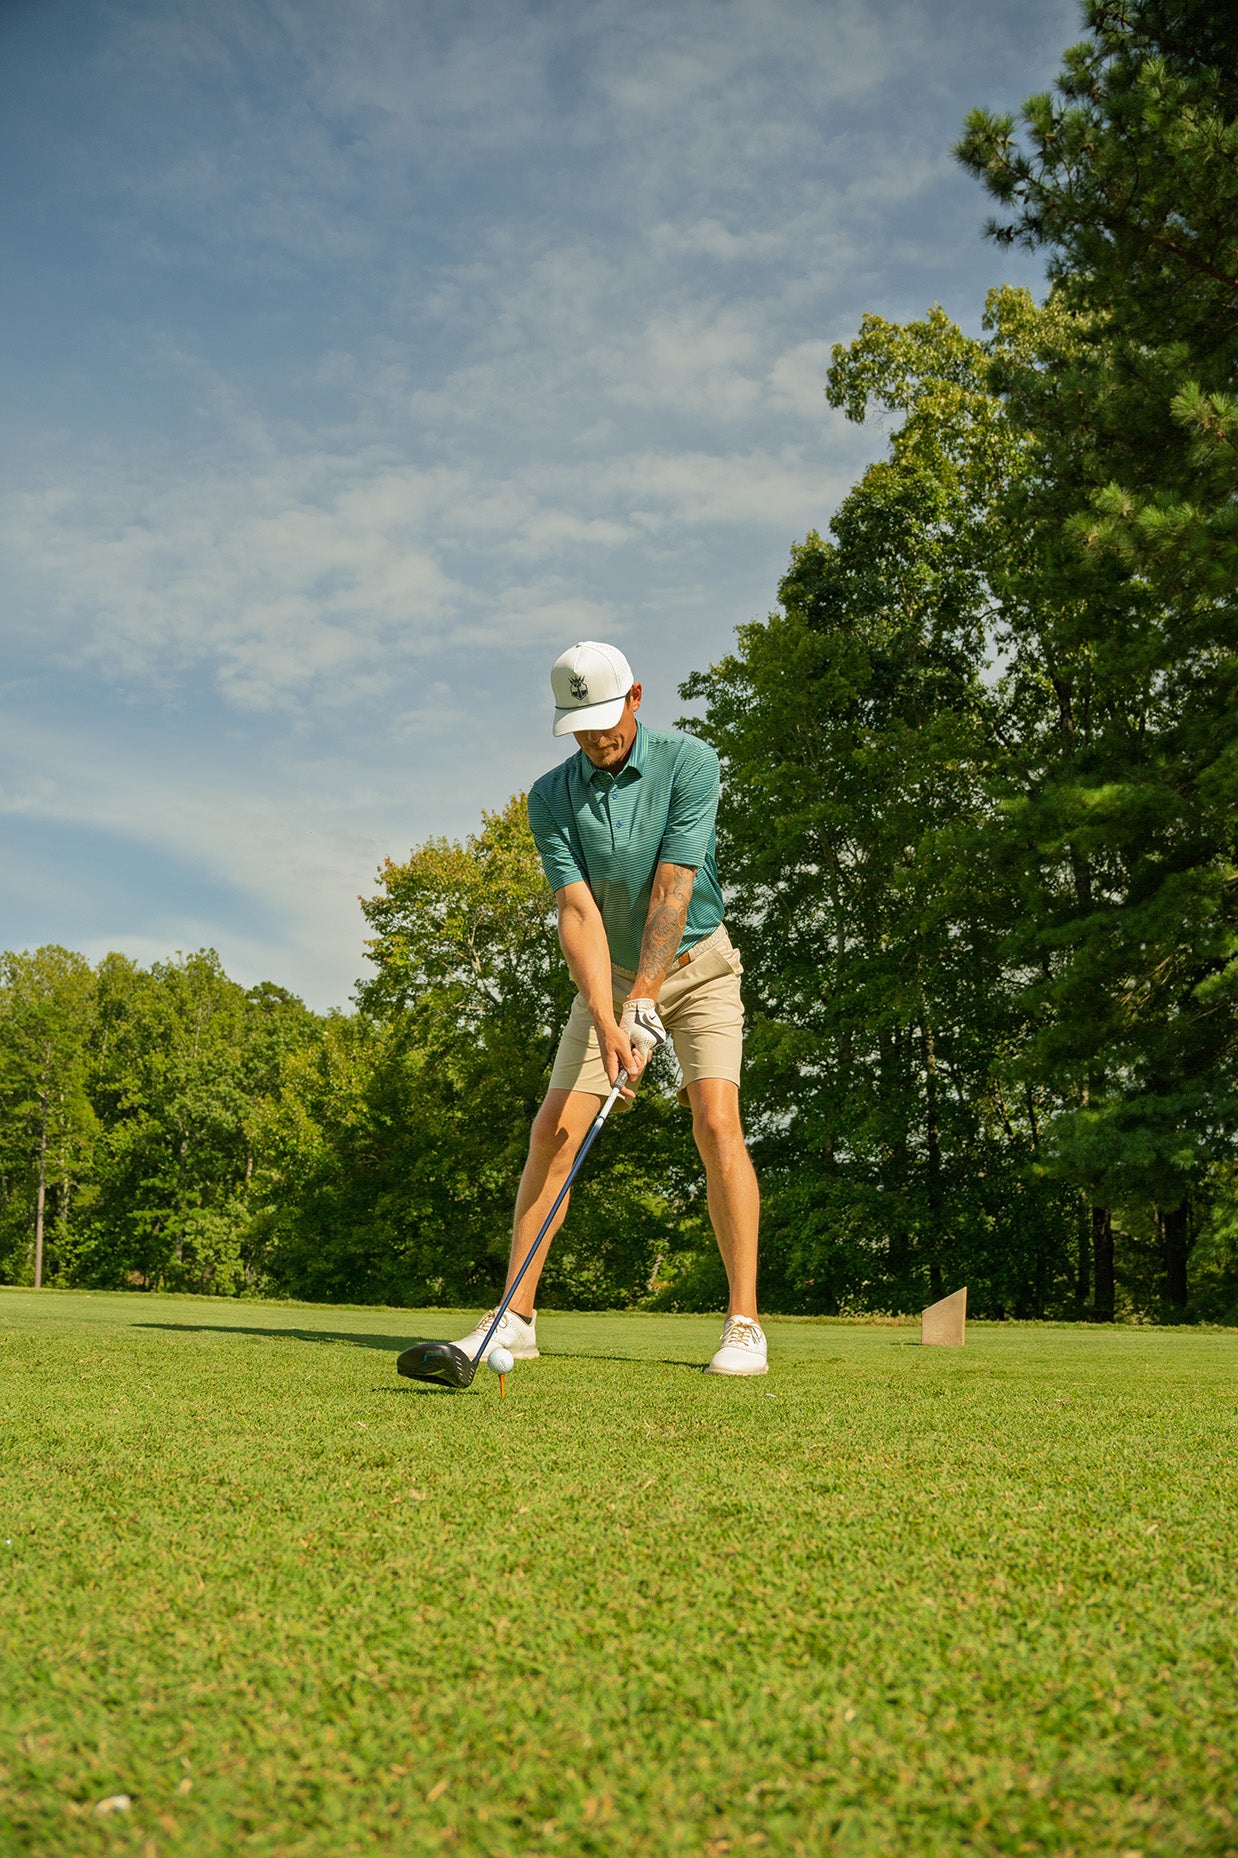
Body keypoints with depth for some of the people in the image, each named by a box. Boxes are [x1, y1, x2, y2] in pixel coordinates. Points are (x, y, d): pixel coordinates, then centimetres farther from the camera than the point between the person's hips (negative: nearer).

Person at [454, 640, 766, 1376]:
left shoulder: (689, 762, -17)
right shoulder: (551, 797, -10)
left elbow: (673, 888, -24)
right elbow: (578, 912, -19)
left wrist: (643, 1000, -30)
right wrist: (606, 1021, -30)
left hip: (694, 964, -2)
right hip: (610, 975, 3)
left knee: (717, 1124, -18)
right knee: (554, 1128, -7)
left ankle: (745, 1324, -13)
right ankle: (515, 1318, 0)